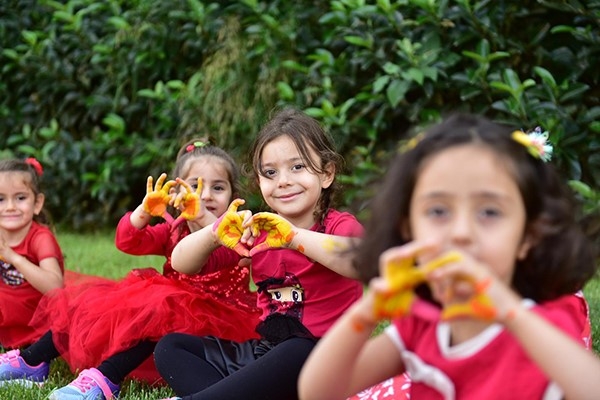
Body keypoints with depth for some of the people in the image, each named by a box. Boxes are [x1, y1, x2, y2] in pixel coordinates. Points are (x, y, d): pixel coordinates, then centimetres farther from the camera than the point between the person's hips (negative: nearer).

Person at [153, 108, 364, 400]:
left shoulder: (339, 226, -6)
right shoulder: (255, 230, 10)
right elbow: (181, 264, 4)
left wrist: (295, 237, -39)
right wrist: (214, 234, -17)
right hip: (266, 349, 7)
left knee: (297, 354, -40)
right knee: (170, 348, 0)